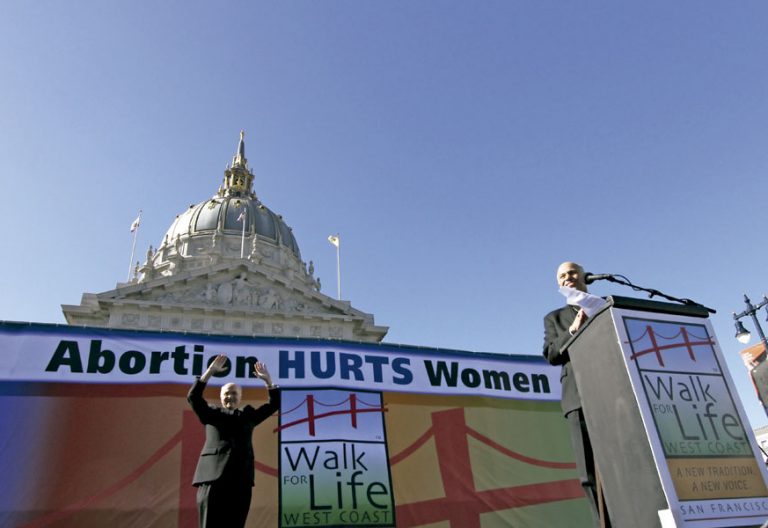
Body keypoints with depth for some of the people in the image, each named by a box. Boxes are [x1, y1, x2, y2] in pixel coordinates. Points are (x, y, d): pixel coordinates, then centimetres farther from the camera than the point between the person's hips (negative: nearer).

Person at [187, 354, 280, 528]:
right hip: (214, 475, -2)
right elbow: (193, 397, 2)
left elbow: (274, 404, 17)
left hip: (241, 477, 2)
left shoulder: (248, 415, 21)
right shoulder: (212, 413, 16)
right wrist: (210, 371, -7)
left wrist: (268, 380, 5)